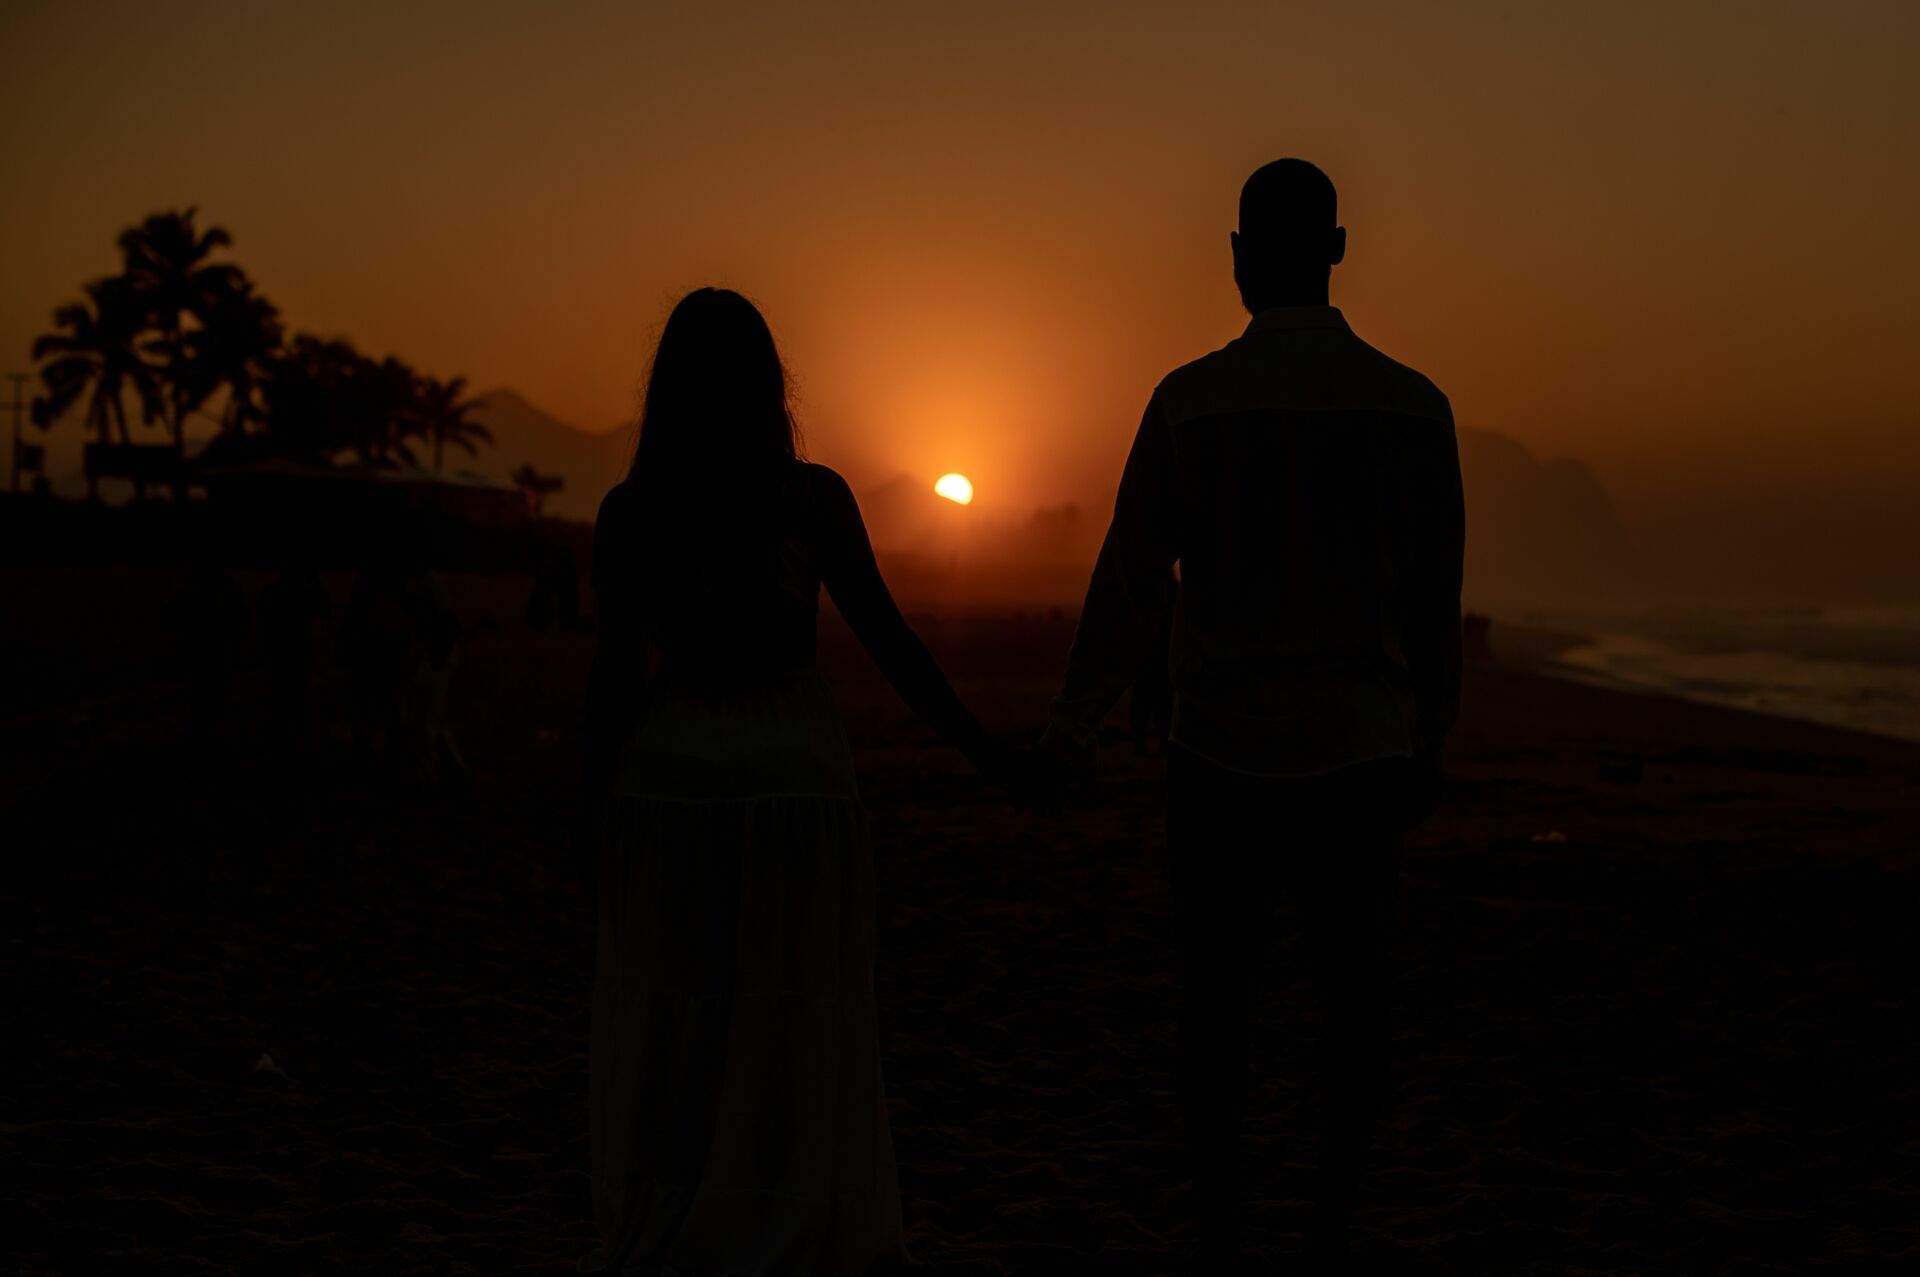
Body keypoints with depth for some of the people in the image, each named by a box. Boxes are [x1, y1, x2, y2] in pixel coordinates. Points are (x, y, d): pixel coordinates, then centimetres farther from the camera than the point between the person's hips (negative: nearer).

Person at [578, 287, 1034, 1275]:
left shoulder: (629, 512, -5)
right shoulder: (815, 498, -7)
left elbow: (615, 670, -5)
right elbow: (887, 640, -7)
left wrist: (593, 803, 5)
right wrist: (985, 753, 0)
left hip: (672, 776, 1)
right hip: (794, 773, -1)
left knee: (671, 1016, 11)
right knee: (797, 1015, 9)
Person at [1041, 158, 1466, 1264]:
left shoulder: (1189, 401, -8)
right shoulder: (1414, 404, -3)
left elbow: (1130, 589, -5)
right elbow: (1436, 600, 2)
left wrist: (1075, 724, 9)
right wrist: (1428, 742, 15)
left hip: (1224, 754, -1)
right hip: (1360, 752, 1)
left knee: (1218, 996, 10)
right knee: (1355, 993, 16)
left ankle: (1218, 1233, 16)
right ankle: (1337, 1223, 18)